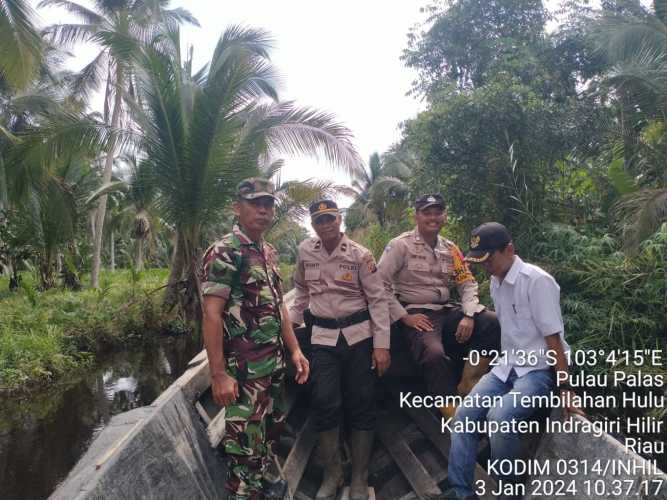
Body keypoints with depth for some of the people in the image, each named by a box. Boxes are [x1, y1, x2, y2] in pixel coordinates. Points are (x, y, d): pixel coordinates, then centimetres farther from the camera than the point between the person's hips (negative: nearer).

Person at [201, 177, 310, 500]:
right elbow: (211, 315, -18)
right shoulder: (224, 252, -13)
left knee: (269, 433, 20)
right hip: (244, 368, -8)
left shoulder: (269, 252, 12)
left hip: (274, 364, 8)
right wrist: (218, 374, -21)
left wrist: (295, 350, 12)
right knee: (246, 445, 1)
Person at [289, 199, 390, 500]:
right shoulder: (305, 251, 3)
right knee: (325, 405, 0)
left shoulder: (360, 255, -6)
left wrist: (382, 344, -11)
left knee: (361, 407, 5)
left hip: (359, 336, -2)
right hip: (323, 337, 2)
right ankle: (332, 475, 21)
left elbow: (377, 299, -6)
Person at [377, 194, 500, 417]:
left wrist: (468, 315, -7)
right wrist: (404, 317, -14)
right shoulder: (400, 245, -5)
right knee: (434, 354, -33)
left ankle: (468, 383, -3)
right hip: (416, 314, -5)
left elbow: (467, 283, 10)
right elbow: (380, 284, -10)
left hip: (447, 310, 6)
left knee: (494, 323, -14)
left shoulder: (450, 250, 12)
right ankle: (452, 414, -15)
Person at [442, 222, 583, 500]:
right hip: (507, 366, 8)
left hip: (539, 370, -7)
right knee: (464, 415, -7)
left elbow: (553, 338, -17)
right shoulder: (496, 282, 5)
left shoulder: (537, 281, -18)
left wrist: (565, 389, -15)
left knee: (499, 418, -30)